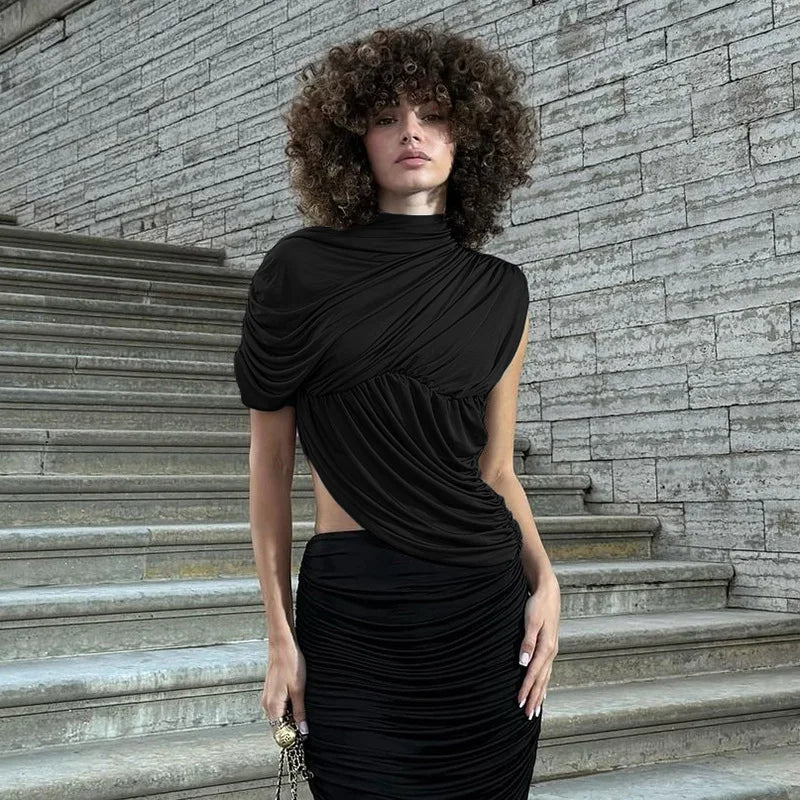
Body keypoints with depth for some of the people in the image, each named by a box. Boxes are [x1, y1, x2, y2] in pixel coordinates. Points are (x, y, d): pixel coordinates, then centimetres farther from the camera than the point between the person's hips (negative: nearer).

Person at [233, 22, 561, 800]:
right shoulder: (301, 269, 0)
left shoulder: (500, 291, 7)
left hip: (486, 606, 2)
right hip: (349, 610, -2)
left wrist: (543, 577, -7)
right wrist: (280, 634, -1)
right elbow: (270, 459, 2)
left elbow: (495, 468, 11)